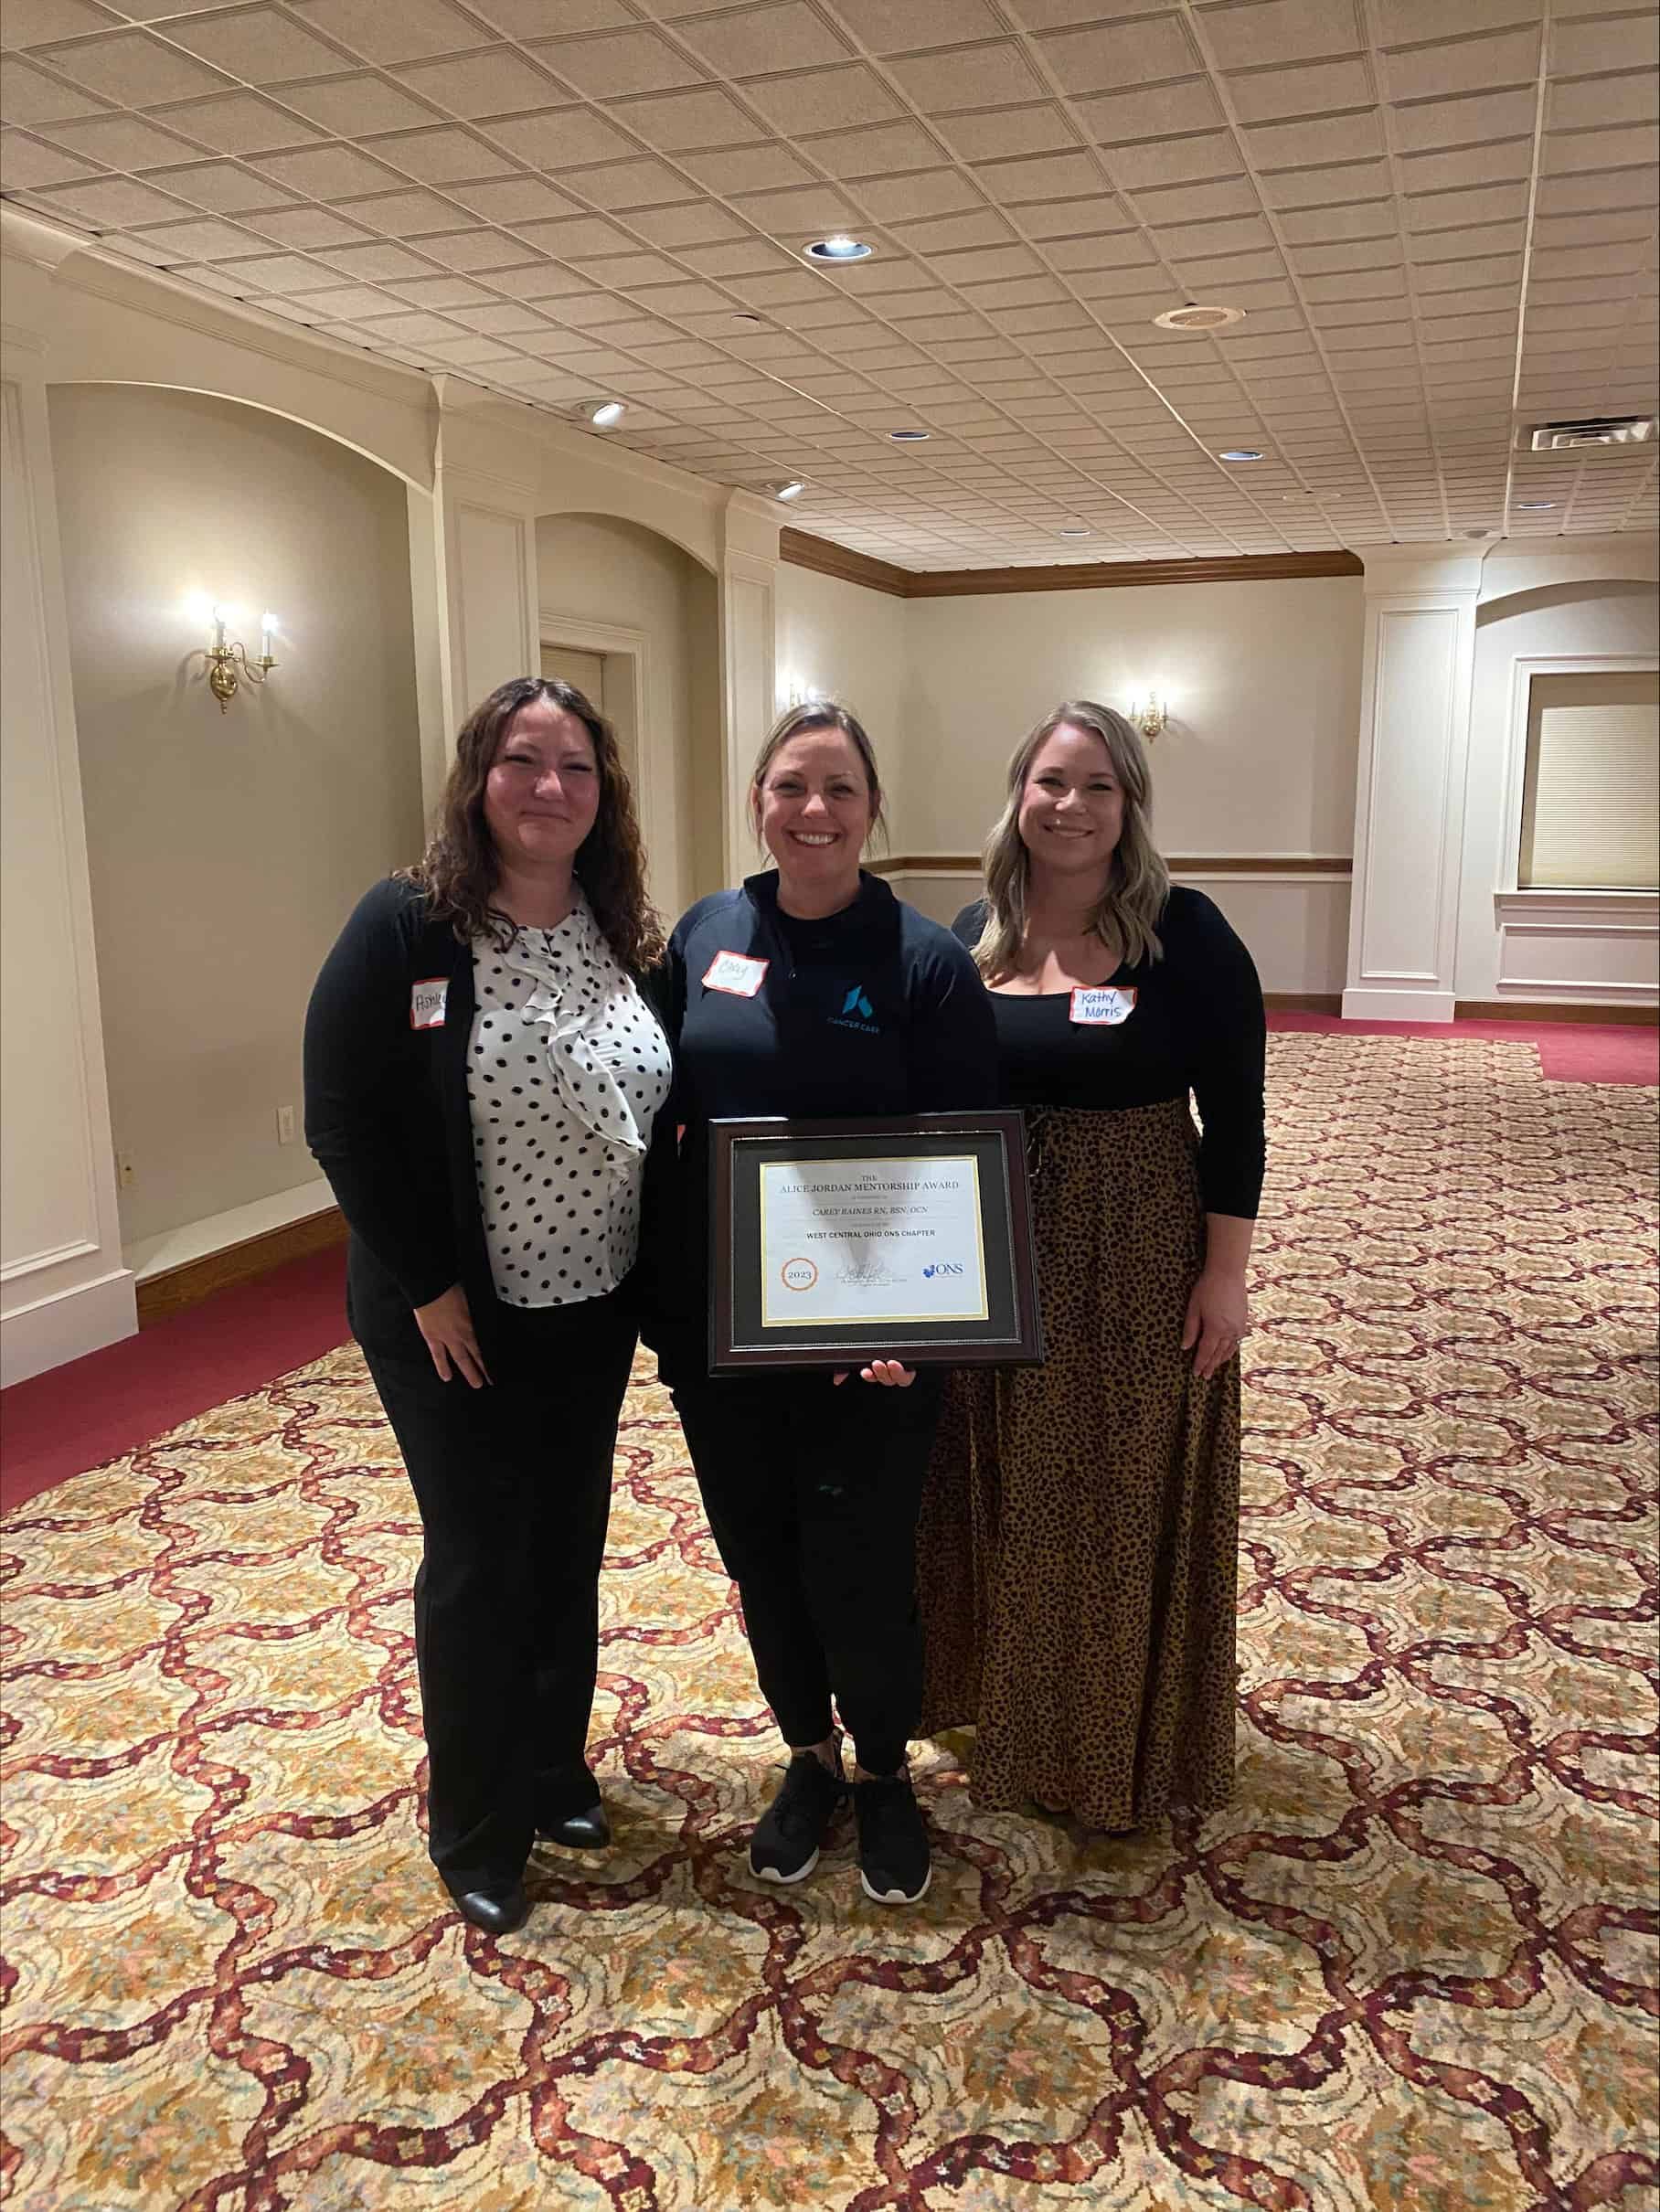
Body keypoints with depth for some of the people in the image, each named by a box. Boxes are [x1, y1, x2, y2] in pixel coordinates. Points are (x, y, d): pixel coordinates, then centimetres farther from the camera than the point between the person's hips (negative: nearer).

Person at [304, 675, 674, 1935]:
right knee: (480, 1565, 8)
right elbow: (343, 1120, -15)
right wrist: (427, 1285, -16)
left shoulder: (624, 936, 1)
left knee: (568, 1549, 18)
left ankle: (557, 1771, 41)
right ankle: (477, 1836, 30)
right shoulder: (408, 928, -15)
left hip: (593, 1312, 5)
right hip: (458, 1321, -5)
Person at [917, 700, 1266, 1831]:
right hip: (999, 1260, 4)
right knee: (1007, 1501, 17)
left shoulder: (1184, 931, -10)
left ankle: (1127, 1742, 32)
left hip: (1141, 1262, -4)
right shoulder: (977, 932, 2)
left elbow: (1235, 1110, -9)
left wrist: (1226, 1272, -11)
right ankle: (1010, 1710, 41)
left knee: (1128, 1504, 10)